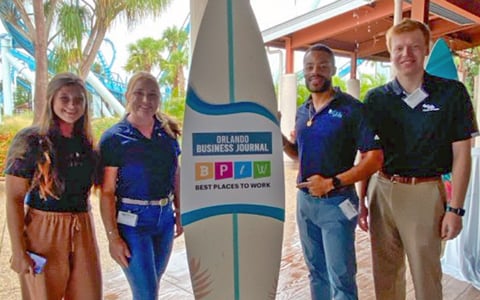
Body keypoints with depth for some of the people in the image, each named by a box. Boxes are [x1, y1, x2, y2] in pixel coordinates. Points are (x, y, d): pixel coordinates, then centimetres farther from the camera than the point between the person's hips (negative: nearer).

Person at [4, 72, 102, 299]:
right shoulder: (31, 141, -8)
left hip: (82, 233, 5)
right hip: (44, 233, -4)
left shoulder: (86, 142, 7)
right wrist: (18, 251, -13)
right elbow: (14, 199, -9)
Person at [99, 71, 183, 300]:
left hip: (165, 219, 5)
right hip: (132, 221, -5)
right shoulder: (114, 139, -11)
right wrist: (113, 237, -13)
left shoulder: (167, 132, 3)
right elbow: (107, 192, -11)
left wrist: (179, 212, 11)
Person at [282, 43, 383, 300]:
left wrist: (332, 183, -20)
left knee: (340, 279, 5)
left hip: (336, 203, -6)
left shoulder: (351, 109, -12)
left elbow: (374, 159, -14)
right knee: (316, 271, 21)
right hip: (304, 199, 6)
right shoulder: (302, 111, 7)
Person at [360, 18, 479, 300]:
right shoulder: (376, 98, 4)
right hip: (381, 190, 3)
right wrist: (362, 199, 6)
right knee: (385, 274, 15)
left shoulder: (452, 93, -3)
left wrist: (455, 209, -6)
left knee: (426, 275, 9)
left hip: (425, 192, -2)